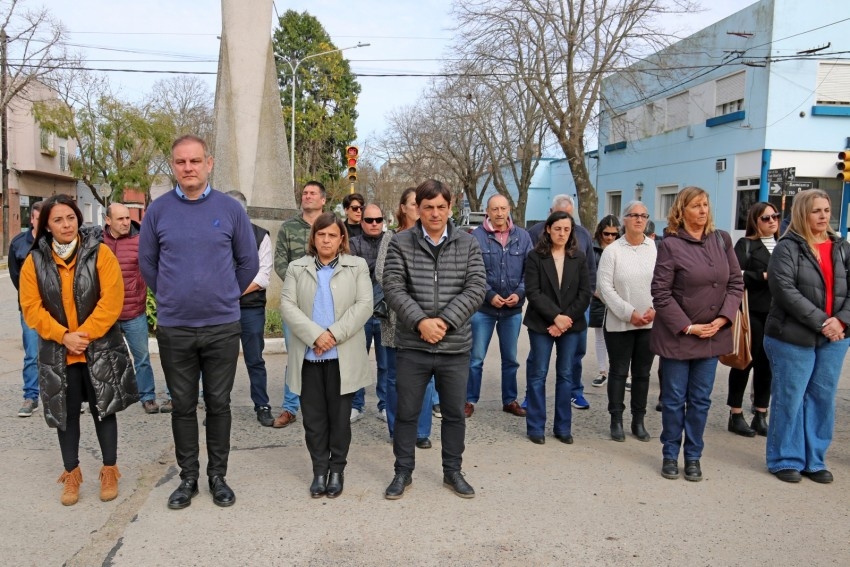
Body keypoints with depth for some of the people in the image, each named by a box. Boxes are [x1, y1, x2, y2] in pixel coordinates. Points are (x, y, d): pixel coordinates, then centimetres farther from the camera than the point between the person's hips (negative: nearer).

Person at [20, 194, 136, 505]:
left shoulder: (100, 253, -6)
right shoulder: (34, 261, 1)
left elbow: (111, 299, -12)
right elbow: (31, 308, -3)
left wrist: (86, 334, -16)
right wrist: (64, 337, -14)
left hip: (100, 348, -2)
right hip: (57, 352, 2)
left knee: (104, 408, 6)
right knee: (66, 412, 10)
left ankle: (110, 471, 20)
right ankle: (72, 473, 25)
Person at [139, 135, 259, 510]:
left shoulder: (230, 209, -2)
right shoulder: (158, 210, 0)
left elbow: (248, 262, 7)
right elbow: (147, 263, 11)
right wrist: (173, 297, 12)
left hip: (222, 327, -1)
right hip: (173, 328, 1)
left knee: (218, 403, 9)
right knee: (183, 405, 11)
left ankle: (218, 475, 24)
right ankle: (188, 477, 25)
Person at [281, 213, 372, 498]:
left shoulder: (357, 266, 7)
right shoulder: (296, 268, 10)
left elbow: (364, 305, -4)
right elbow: (287, 306, -2)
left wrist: (334, 334, -15)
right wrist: (315, 335, -15)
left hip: (343, 356, -1)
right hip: (308, 355, 1)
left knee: (340, 416, 6)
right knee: (313, 417, 7)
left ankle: (337, 469, 21)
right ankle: (319, 469, 21)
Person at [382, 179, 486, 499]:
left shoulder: (468, 245, 3)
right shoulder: (400, 243, 0)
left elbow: (476, 289, -5)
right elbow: (393, 287, -8)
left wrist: (445, 321, -15)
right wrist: (420, 322, -19)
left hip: (456, 346, 1)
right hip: (413, 346, -1)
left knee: (454, 413, 13)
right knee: (406, 412, 10)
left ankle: (452, 471, 31)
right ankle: (403, 472, 27)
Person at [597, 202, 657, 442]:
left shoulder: (656, 248, 1)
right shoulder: (612, 250, -4)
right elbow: (605, 286, -8)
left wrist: (655, 309, -11)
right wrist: (629, 313, -13)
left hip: (650, 323, 2)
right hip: (619, 323, -2)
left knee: (642, 372, 11)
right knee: (619, 372, 6)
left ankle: (638, 421, 22)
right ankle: (616, 420, 16)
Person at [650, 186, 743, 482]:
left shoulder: (721, 240, 3)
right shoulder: (671, 244, -11)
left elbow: (736, 283, 6)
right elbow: (661, 293, -12)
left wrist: (722, 319, -7)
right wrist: (687, 327, -14)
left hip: (713, 335, 4)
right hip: (676, 335, -4)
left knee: (700, 400, 12)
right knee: (674, 400, 7)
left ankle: (693, 457, 25)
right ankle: (670, 455, 23)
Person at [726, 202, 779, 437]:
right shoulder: (745, 244, 0)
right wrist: (764, 276, -16)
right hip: (753, 312, -5)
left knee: (767, 365, 8)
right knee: (744, 362, 1)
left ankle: (760, 415, 17)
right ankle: (736, 415, 10)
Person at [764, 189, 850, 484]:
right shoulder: (787, 248, -6)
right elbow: (786, 290, -16)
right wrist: (820, 322, -17)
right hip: (793, 337, -5)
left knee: (823, 399, 10)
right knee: (789, 399, 2)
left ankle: (814, 460, 23)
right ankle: (786, 460, 16)